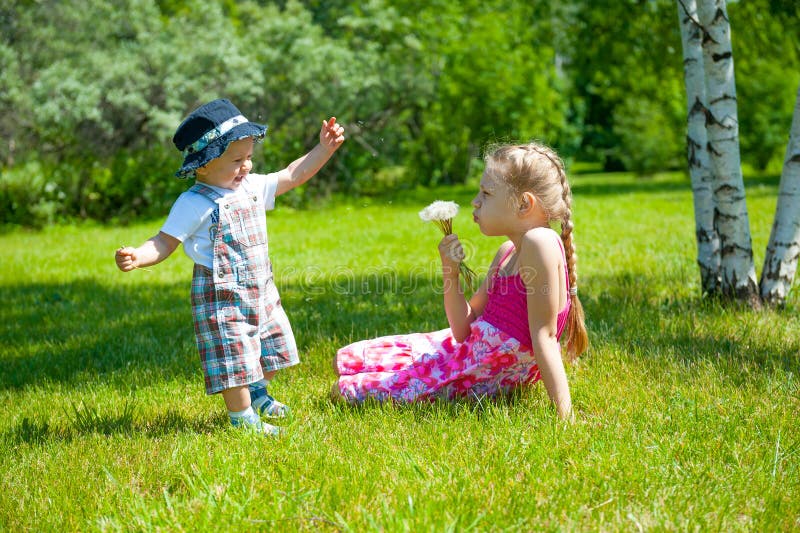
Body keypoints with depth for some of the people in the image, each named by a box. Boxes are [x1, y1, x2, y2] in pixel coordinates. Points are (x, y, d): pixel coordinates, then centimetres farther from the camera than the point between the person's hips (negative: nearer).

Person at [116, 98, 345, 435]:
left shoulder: (253, 188, 5)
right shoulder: (194, 204, -16)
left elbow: (292, 176, 15)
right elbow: (165, 243, -16)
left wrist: (323, 149, 9)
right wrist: (137, 257, -34)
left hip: (261, 291, 8)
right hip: (221, 296, -8)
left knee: (274, 348, 21)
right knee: (234, 359, -5)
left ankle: (256, 392, 45)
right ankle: (242, 417, 12)